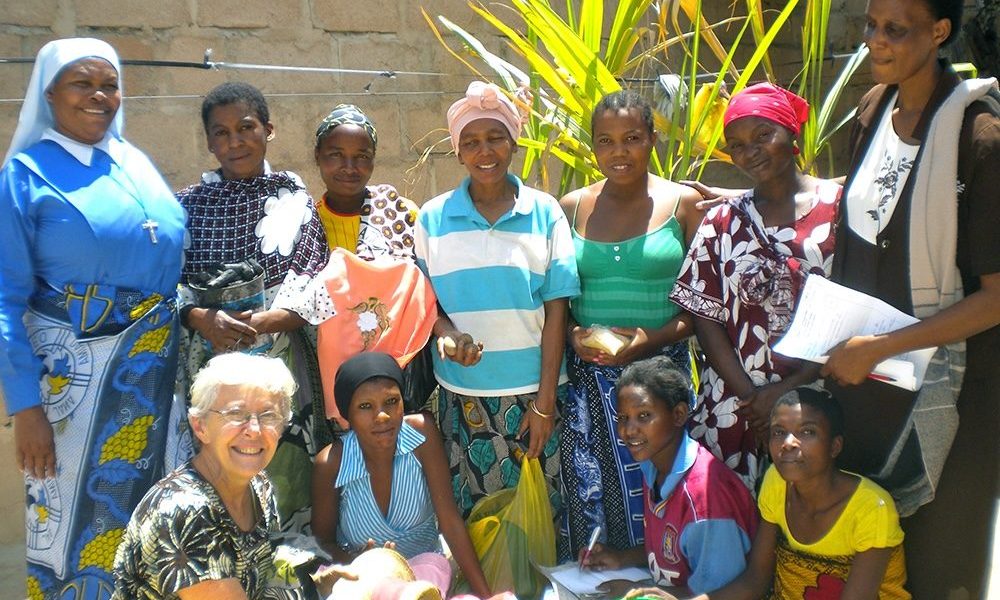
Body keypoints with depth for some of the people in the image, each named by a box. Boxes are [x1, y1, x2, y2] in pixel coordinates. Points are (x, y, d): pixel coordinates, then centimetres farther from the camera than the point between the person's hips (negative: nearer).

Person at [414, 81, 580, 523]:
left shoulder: (545, 213, 0)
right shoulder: (433, 217, 3)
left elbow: (555, 308, -1)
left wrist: (545, 402, -5)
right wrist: (447, 333, -15)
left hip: (532, 391, -1)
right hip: (462, 394, 1)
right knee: (472, 514, 9)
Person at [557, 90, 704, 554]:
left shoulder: (682, 203, 1)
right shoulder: (571, 208, 7)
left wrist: (657, 337, -14)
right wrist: (572, 334, -7)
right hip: (587, 374, 2)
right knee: (590, 495, 4)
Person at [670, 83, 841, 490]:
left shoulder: (840, 208, -1)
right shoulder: (723, 222, 8)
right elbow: (706, 319, 5)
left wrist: (788, 389, -9)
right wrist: (749, 395, -7)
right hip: (733, 410, 2)